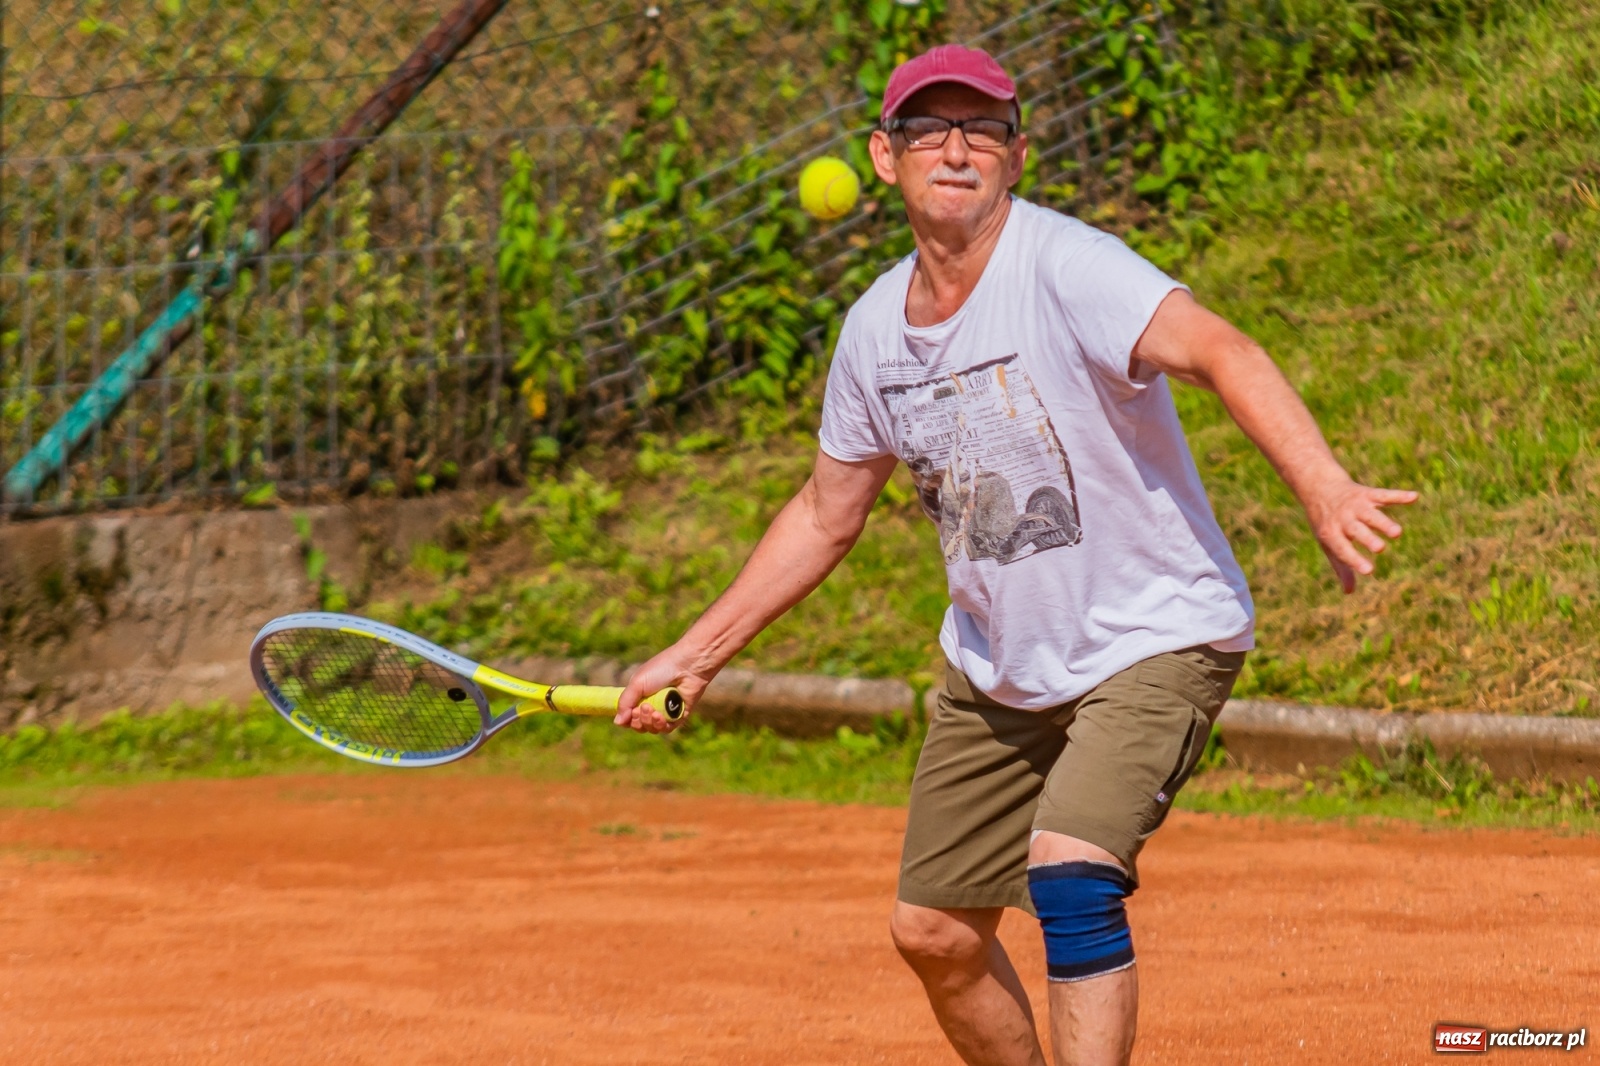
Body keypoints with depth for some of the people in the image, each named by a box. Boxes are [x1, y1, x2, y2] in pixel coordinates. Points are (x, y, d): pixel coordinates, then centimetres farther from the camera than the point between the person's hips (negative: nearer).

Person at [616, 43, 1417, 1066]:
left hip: (1155, 642, -7)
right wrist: (698, 654, 15)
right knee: (933, 933, 10)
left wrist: (1323, 486, -57)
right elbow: (827, 516, 15)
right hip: (995, 667, 7)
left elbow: (1216, 350, -40)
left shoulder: (1067, 270, -22)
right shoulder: (876, 329, -1)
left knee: (1068, 870, -28)